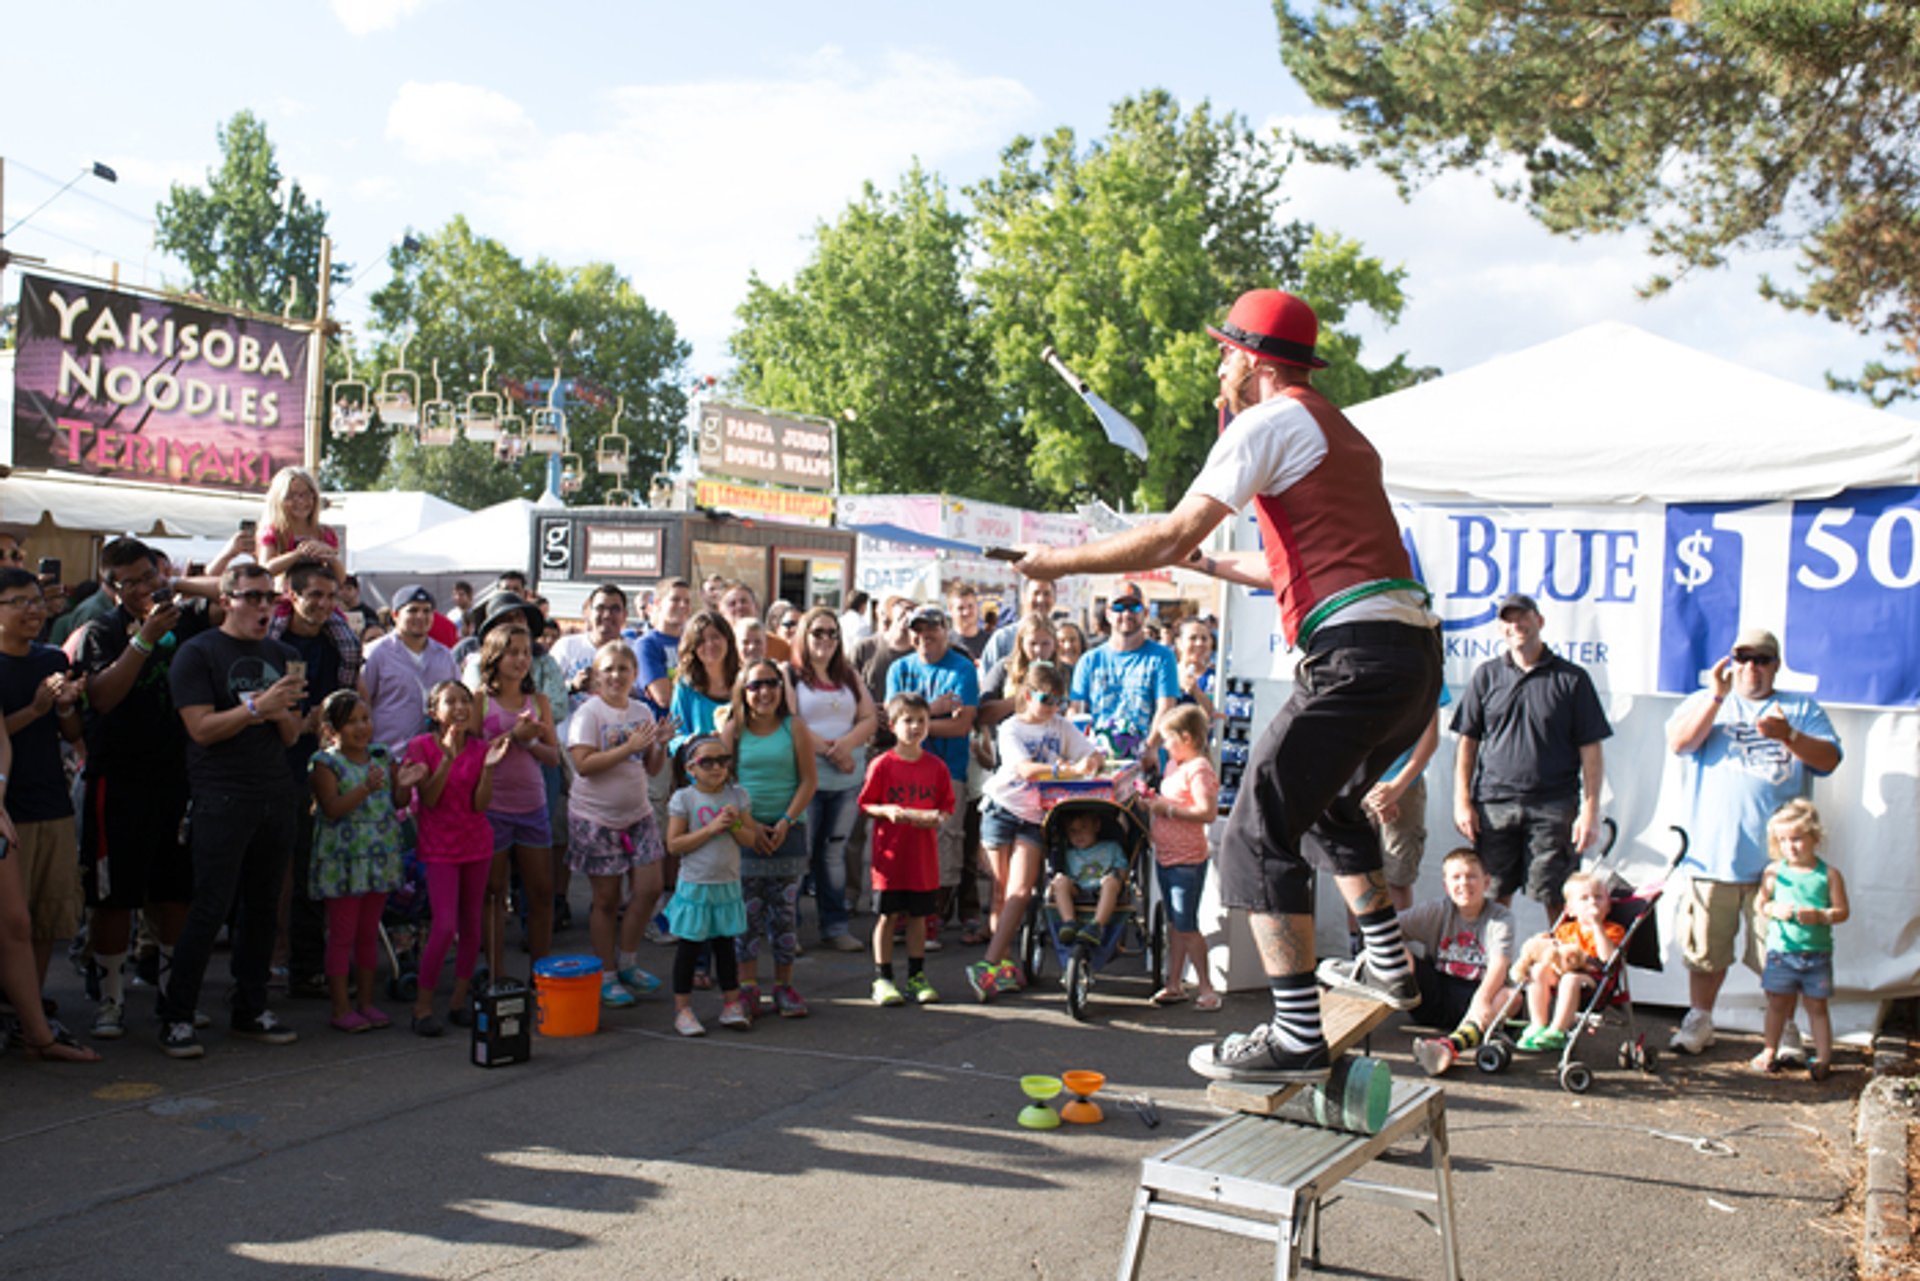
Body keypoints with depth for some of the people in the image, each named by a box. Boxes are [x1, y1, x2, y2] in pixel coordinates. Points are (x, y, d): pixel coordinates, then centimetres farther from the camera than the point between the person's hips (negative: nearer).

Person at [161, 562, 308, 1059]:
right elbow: (202, 728, -10)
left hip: (274, 798, 6)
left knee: (263, 908, 9)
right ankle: (176, 1018, 1)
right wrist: (257, 707, -20)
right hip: (222, 800, -6)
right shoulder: (198, 653, -1)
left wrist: (283, 711, -8)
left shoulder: (282, 655, 15)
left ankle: (250, 1011, 18)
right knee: (211, 908, -7)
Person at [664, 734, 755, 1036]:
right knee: (689, 947, 4)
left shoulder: (736, 795, 1)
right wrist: (711, 828, -20)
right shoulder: (684, 799, -9)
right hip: (695, 886, -3)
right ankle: (683, 1008, 15)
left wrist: (734, 825, -16)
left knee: (725, 944, 13)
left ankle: (732, 1004, 23)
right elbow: (673, 844, -13)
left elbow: (752, 839, 3)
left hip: (728, 885, 3)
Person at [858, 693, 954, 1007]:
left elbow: (947, 805, 10)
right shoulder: (882, 765, -5)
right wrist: (887, 811, -20)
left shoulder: (936, 766, 4)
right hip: (890, 854, -3)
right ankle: (882, 979, 12)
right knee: (888, 916, 3)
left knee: (918, 916, 11)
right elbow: (866, 805, -2)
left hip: (924, 855, 3)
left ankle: (917, 976, 21)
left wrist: (937, 817, -10)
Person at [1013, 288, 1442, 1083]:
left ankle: (1296, 1037, -8)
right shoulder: (1338, 431, 26)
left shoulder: (1270, 422, -3)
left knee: (1260, 834, -6)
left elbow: (1172, 536, -11)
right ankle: (1386, 965, 38)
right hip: (1416, 652, 10)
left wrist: (1060, 561, -3)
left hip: (1357, 653, -10)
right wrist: (1208, 565, 42)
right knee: (1329, 804, 29)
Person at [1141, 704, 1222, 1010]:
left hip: (1188, 860, -9)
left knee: (1186, 926, -5)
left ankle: (1207, 989, 5)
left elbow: (1208, 812, -27)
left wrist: (1168, 809, -21)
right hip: (1164, 856, 9)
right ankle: (1174, 984, 22)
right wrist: (1153, 803, 6)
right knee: (1174, 923, 15)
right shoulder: (1173, 764, 11)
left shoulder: (1199, 769, -17)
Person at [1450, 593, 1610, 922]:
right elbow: (1467, 742, 11)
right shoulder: (1486, 675, 11)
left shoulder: (1572, 678, 5)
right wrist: (1462, 802, 3)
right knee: (1493, 897, 5)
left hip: (1554, 808, -2)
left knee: (1557, 900, -3)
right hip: (1494, 805, 2)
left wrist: (1590, 810, -3)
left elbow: (1590, 750, 3)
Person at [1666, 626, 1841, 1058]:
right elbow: (1678, 742, -4)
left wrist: (1789, 737, -15)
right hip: (1712, 855, 0)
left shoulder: (1802, 708, 16)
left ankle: (1784, 1030, 14)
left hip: (1776, 857, 0)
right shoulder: (1706, 702, 15)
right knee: (1706, 945, 4)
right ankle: (1699, 1020, 17)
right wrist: (1717, 696, -11)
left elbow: (1829, 759, 3)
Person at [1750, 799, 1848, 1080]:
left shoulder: (1829, 874, -2)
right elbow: (1760, 905, 7)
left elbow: (1843, 911, -2)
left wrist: (1821, 916, -20)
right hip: (1780, 951, 1)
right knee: (1777, 1003, 9)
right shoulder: (1774, 872, 2)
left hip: (1817, 953, -1)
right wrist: (1774, 909, -14)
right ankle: (1770, 1051, 22)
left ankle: (1823, 1056, 17)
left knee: (1816, 1005, 7)